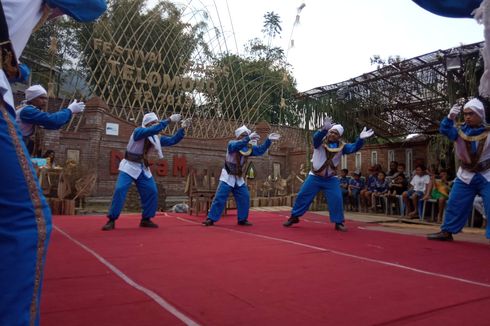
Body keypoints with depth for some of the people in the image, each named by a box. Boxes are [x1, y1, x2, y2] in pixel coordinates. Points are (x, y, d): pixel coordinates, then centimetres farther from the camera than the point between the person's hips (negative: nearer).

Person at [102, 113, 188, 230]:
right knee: (120, 190, -17)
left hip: (143, 168, 6)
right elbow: (154, 130, -33)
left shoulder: (156, 138, 4)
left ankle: (145, 219, 13)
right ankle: (111, 220, -8)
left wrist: (182, 128, -9)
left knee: (152, 192, 0)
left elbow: (172, 140, 1)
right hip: (129, 166, -6)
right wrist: (169, 120, -32)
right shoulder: (138, 131, -15)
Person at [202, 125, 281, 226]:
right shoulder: (232, 144, -16)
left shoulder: (249, 148, 1)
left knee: (244, 198, 3)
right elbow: (237, 145, -39)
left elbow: (261, 150, -4)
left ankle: (242, 219, 15)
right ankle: (211, 219, -2)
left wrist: (268, 140, -18)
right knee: (219, 198, -10)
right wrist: (248, 138, -52)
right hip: (228, 177, -6)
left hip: (239, 178, 6)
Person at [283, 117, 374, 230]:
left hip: (331, 179, 1)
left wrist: (360, 139, -41)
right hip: (315, 177, -1)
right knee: (302, 195, 1)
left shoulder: (341, 146, -5)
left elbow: (354, 147, -21)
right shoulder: (320, 142, -12)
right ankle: (294, 217, 18)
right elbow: (316, 137, -35)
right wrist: (325, 129, -56)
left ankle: (339, 222, 8)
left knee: (336, 199, -9)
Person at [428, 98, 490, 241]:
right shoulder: (460, 131, -2)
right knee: (453, 204, 8)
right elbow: (445, 130, -14)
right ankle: (447, 231, 22)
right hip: (466, 176, 4)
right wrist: (450, 117, -30)